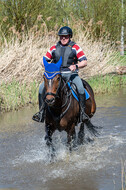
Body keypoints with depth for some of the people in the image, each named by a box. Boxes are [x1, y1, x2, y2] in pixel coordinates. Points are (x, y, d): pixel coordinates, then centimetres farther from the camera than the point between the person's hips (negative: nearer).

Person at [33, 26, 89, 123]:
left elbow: (84, 62, -2)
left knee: (80, 88, -31)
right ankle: (41, 110, -10)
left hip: (71, 74, -3)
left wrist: (76, 66, -22)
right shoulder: (54, 48, 14)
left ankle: (82, 111, -22)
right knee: (42, 87, -18)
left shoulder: (75, 47, 5)